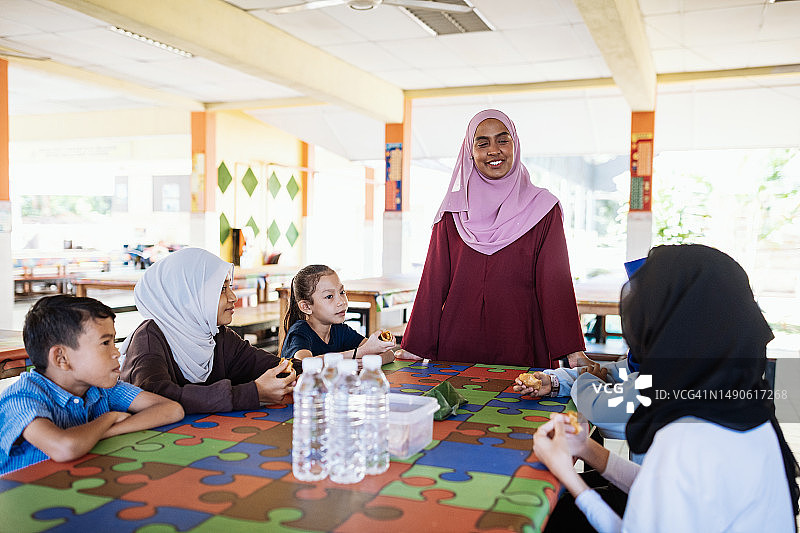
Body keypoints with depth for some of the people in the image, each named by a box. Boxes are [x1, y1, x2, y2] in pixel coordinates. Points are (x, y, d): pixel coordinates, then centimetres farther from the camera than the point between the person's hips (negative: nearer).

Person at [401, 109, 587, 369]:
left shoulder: (542, 209, 2)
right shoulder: (453, 211, 6)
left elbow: (556, 282, -4)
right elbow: (434, 281, 4)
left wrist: (573, 352, -14)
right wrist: (414, 348, -3)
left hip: (520, 343, -1)